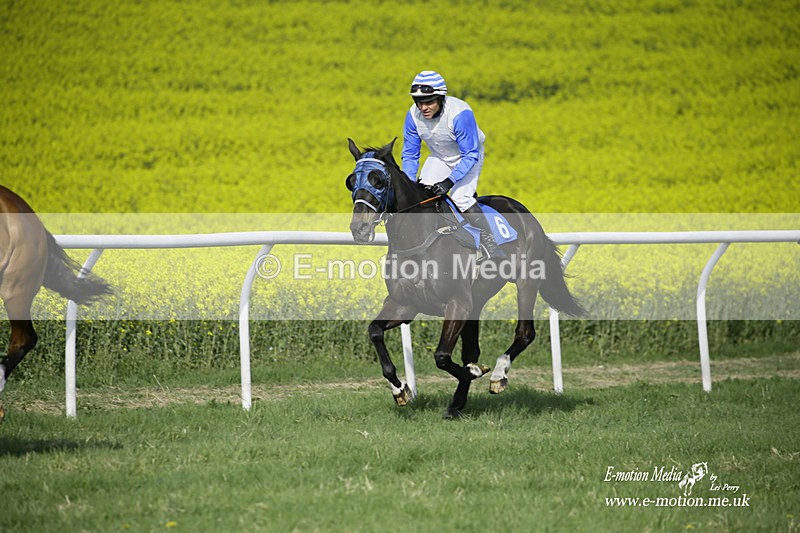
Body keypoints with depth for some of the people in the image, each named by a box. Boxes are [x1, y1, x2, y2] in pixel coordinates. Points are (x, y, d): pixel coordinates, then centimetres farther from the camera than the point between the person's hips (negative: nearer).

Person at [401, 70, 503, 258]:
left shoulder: (460, 113, -36)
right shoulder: (413, 116, -21)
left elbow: (470, 155, -30)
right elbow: (410, 155, -7)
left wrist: (449, 181, -39)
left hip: (469, 157, -5)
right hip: (440, 158, 5)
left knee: (460, 197, -24)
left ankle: (491, 247, -18)